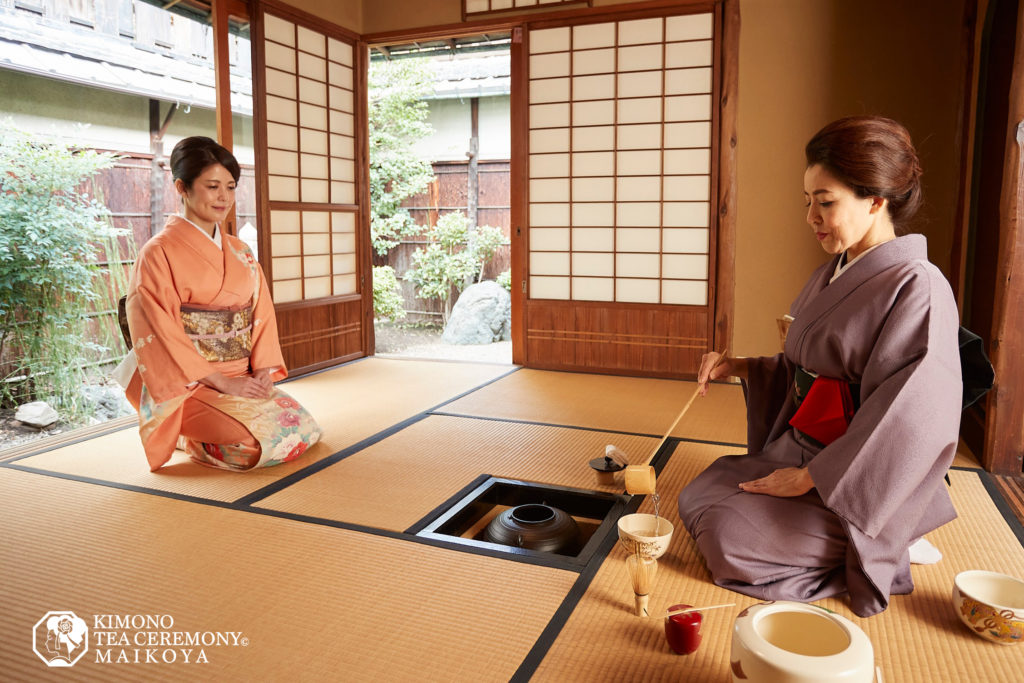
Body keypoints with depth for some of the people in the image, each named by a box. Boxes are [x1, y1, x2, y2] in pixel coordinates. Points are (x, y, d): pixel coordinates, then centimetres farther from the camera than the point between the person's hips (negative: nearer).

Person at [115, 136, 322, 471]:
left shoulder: (239, 252, 12)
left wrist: (263, 371, -7)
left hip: (244, 379, 7)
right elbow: (161, 337, -13)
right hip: (188, 385, -7)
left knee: (304, 429, -7)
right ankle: (185, 436, 5)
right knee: (259, 441, -27)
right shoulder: (158, 254, -8)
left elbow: (262, 314, 10)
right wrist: (222, 381, -18)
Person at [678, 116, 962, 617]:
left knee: (728, 536, -18)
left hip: (855, 477, -8)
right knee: (696, 500, 5)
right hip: (799, 448, 9)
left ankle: (886, 544, 4)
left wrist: (810, 477, -20)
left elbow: (905, 421, -24)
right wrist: (739, 367, 0)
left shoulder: (917, 287, -21)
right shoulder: (833, 275, 6)